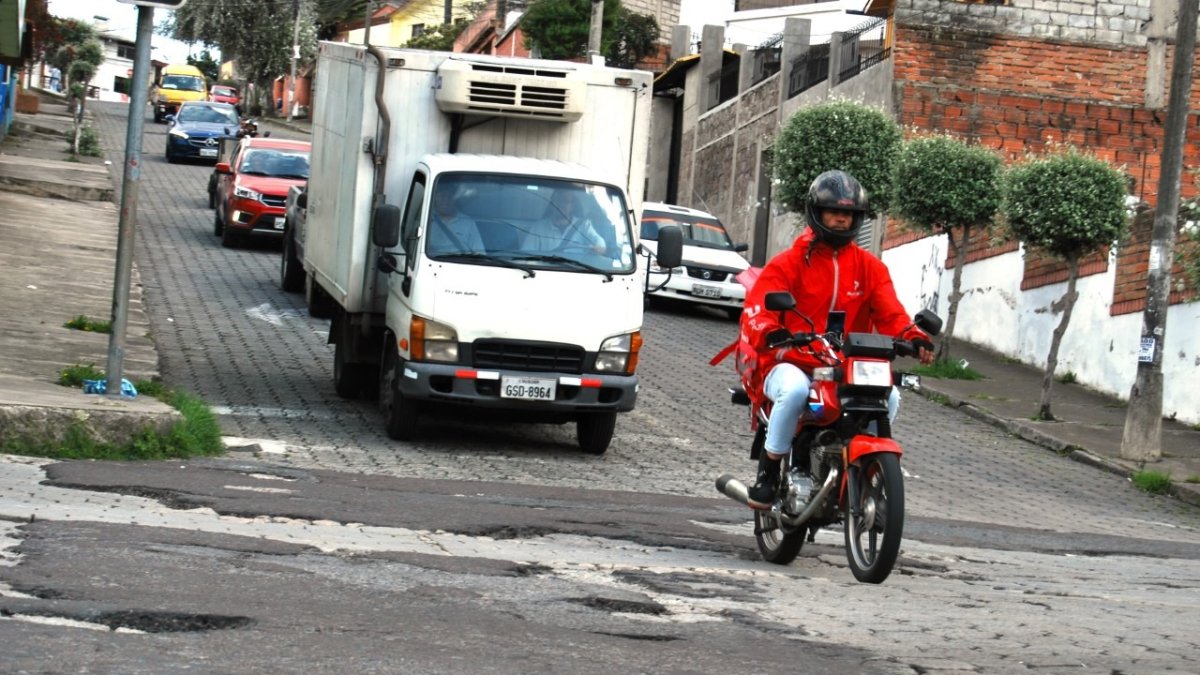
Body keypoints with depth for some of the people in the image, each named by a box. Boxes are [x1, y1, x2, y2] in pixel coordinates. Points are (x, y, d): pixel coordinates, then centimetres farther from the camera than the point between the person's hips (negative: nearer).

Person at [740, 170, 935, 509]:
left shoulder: (870, 267, 12)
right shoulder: (788, 263, 2)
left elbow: (890, 314, 1)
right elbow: (756, 310, -10)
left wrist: (913, 337, -22)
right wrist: (771, 335, -34)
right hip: (793, 364, -3)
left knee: (889, 396, -25)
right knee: (795, 391, -38)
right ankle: (767, 474, -18)